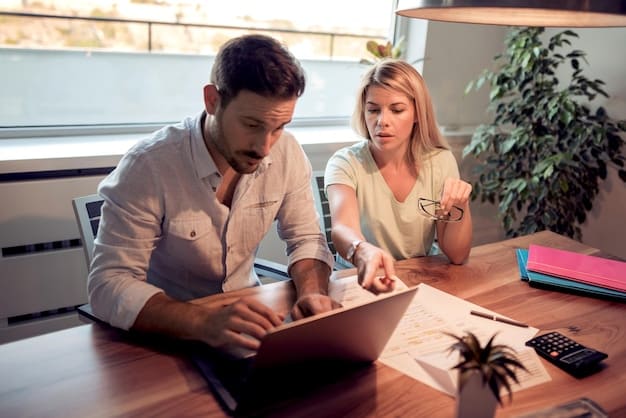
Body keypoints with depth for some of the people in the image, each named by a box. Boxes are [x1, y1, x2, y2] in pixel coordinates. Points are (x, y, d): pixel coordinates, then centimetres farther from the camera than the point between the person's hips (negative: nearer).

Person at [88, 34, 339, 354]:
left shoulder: (288, 153, -10)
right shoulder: (149, 165, -22)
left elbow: (305, 238, 0)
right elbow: (109, 284, -23)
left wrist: (312, 292, -21)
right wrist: (205, 323, -39)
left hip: (245, 311, 3)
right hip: (168, 328, -2)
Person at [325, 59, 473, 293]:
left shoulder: (441, 162, -4)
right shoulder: (346, 164, -12)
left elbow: (457, 255, -6)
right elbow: (342, 229, -31)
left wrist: (460, 207, -23)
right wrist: (363, 251, -53)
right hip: (359, 282, -2)